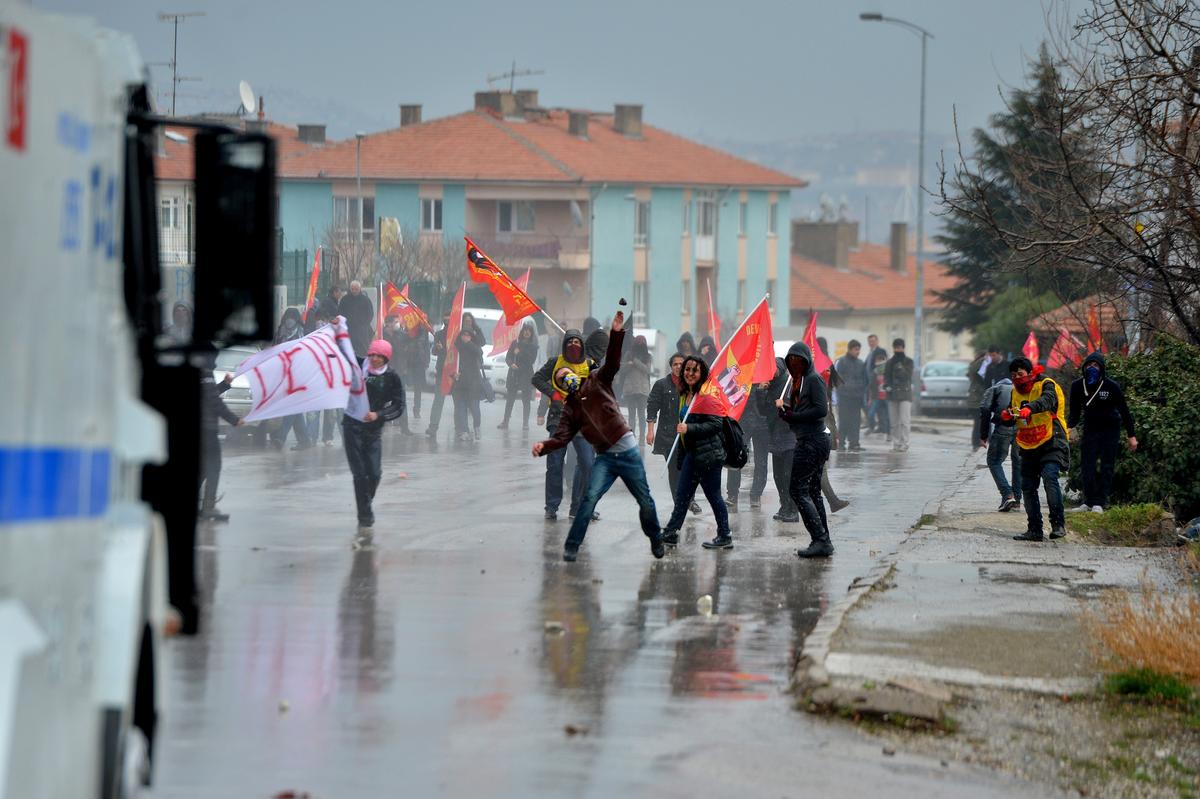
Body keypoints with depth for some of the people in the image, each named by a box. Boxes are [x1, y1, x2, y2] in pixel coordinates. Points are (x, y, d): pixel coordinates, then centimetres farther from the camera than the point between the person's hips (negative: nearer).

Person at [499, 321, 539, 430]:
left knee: (526, 399, -1)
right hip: (513, 375, 2)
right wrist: (511, 364, -15)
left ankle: (525, 423, 3)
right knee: (510, 398, -1)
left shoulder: (533, 346, 3)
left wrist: (519, 353, -9)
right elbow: (508, 357, 6)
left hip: (526, 375, -2)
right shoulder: (515, 343, 9)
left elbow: (532, 360, -7)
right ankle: (505, 422, 0)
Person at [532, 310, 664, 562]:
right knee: (590, 498, -18)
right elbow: (562, 437, -4)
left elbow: (612, 363, -11)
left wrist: (616, 335, -26)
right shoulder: (569, 409, 8)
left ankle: (656, 541, 28)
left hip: (628, 451, -1)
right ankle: (571, 547, -14)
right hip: (605, 457, 1)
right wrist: (544, 446, -24)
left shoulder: (596, 381, 4)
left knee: (645, 502, 6)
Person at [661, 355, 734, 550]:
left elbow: (716, 424, -20)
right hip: (691, 452, 8)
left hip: (708, 452, -8)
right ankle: (671, 533, 10)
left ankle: (725, 537, 9)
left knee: (713, 495, 0)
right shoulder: (685, 395, 12)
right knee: (682, 493, 7)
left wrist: (689, 428, -24)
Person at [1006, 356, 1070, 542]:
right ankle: (1034, 530, 11)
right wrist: (1006, 415, -14)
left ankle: (1058, 524, -22)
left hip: (1051, 444, -7)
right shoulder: (1016, 391, 12)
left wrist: (1029, 409, -50)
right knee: (1027, 487, 3)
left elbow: (1047, 400, -31)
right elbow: (1009, 421, 12)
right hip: (1028, 448, 7)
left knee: (1050, 477, -25)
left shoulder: (1046, 385, -8)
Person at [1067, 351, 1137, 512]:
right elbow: (1074, 410, 1)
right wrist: (1070, 427, -19)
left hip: (1110, 429, -3)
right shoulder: (1078, 386, -7)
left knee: (1107, 467, -5)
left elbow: (1124, 411, -6)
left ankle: (1100, 503, -4)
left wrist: (1131, 436, -4)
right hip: (1090, 429, 3)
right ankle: (1089, 501, 1)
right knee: (1087, 465, -5)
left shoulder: (1112, 387, -15)